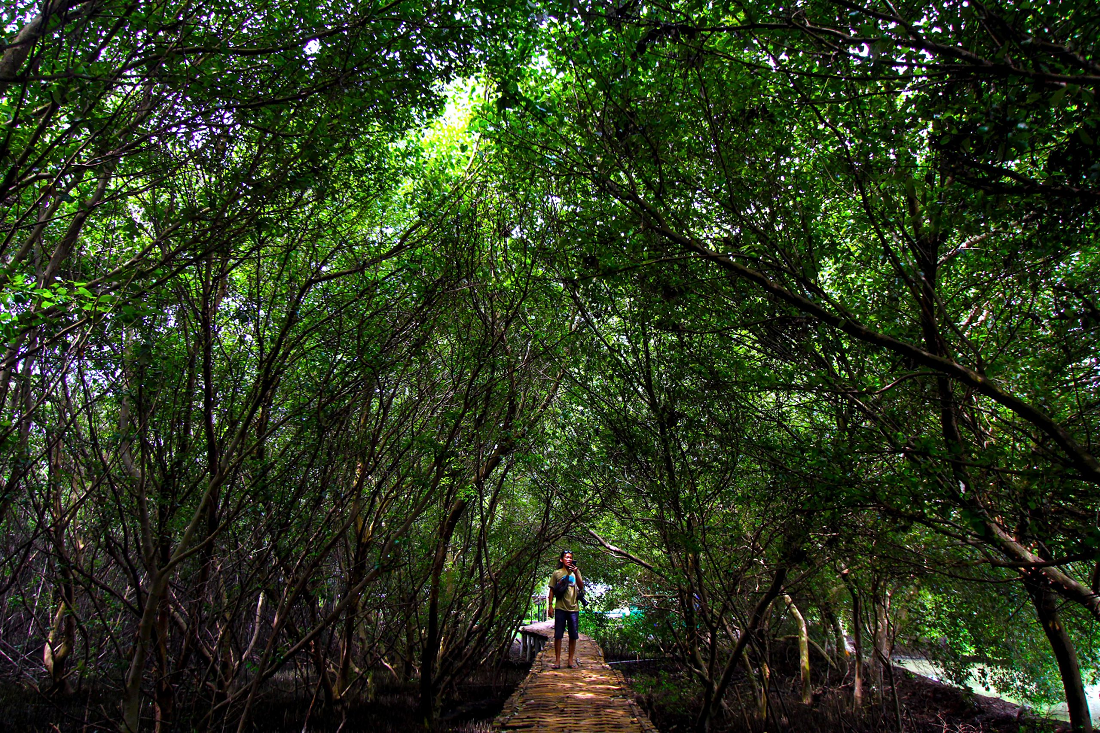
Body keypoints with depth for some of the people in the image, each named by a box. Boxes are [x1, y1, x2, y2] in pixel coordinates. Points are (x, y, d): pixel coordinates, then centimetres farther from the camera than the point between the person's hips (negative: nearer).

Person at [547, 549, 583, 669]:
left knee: (573, 635, 4)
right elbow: (552, 591, 7)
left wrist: (576, 573, -10)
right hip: (560, 608, -2)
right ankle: (557, 660, 4)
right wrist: (550, 606, -1)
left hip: (573, 608, 2)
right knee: (558, 635, -2)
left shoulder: (576, 572, 13)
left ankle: (571, 660, 12)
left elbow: (581, 587, 2)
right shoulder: (556, 573, 7)